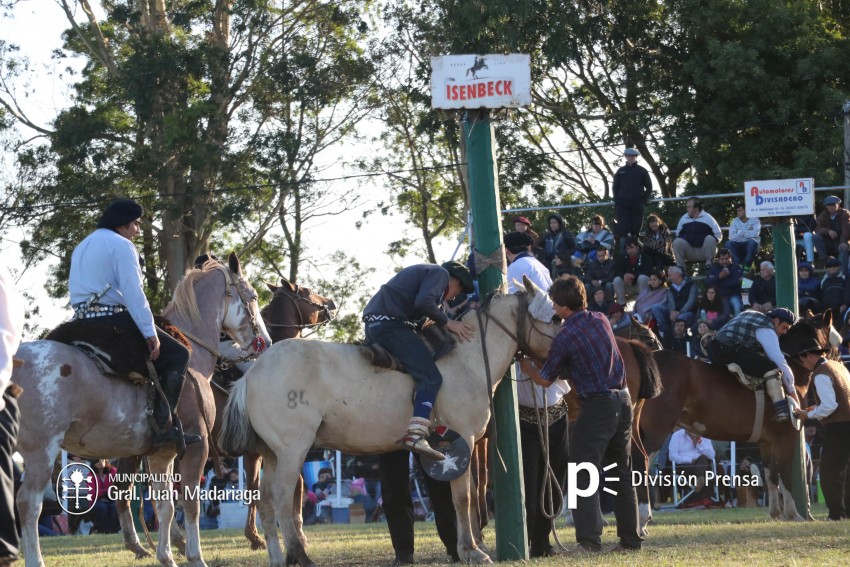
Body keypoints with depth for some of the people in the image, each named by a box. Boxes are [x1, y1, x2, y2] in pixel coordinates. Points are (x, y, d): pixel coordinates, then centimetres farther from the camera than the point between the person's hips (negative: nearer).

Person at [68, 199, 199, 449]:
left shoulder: (81, 248, 23)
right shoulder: (121, 245, -6)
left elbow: (77, 290, 23)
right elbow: (133, 292, -16)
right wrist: (151, 333, -19)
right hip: (114, 319, -9)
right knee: (178, 354, -3)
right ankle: (165, 425, -16)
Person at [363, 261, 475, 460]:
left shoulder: (425, 272, 31)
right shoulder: (441, 273, 1)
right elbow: (423, 302, -16)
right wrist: (447, 322, -5)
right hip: (390, 323, -10)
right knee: (430, 377, -18)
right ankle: (416, 434, -34)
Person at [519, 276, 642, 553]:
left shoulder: (565, 337, -12)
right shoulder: (601, 321, 7)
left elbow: (545, 379, -1)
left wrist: (525, 365, 17)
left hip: (597, 405, -7)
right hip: (623, 400, 7)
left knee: (584, 474, -3)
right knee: (622, 474, 13)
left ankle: (589, 539, -12)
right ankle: (630, 538, 15)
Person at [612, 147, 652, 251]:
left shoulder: (642, 171, 7)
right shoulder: (621, 171, 11)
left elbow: (649, 187, 9)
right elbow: (615, 187, 14)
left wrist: (644, 200, -1)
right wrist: (617, 200, 2)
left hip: (637, 205, -1)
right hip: (623, 204, 1)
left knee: (636, 230, -1)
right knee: (623, 228, -7)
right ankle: (623, 250, -8)